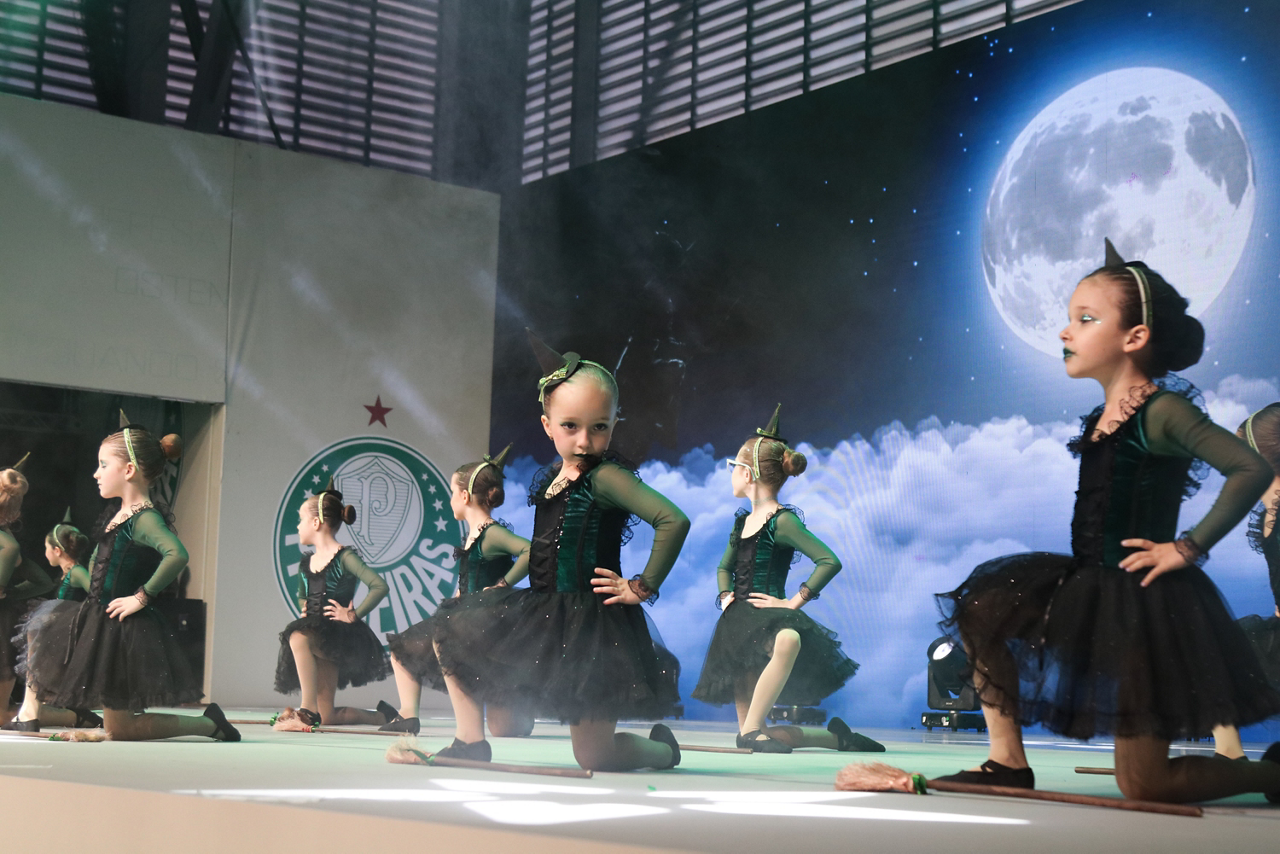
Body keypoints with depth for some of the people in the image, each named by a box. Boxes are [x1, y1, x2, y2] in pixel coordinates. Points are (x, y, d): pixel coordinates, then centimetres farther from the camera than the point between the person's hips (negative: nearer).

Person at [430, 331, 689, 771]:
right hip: (543, 611, 8)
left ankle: (661, 746, 24)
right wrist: (503, 584, 17)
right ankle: (471, 742, 12)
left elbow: (674, 520, -27)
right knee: (452, 631, 10)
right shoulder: (552, 478, 8)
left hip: (593, 620, -8)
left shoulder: (605, 478, -16)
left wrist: (643, 587, -22)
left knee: (594, 757, -7)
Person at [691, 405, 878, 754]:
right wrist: (726, 596, 11)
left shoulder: (782, 521, -8)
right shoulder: (742, 522, 14)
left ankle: (752, 727, -34)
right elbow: (724, 568, 31)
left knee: (787, 641, -47)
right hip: (738, 626, 8)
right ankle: (835, 737, 17)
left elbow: (830, 561, -18)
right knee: (750, 735, 2)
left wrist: (794, 602, -18)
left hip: (769, 617, -7)